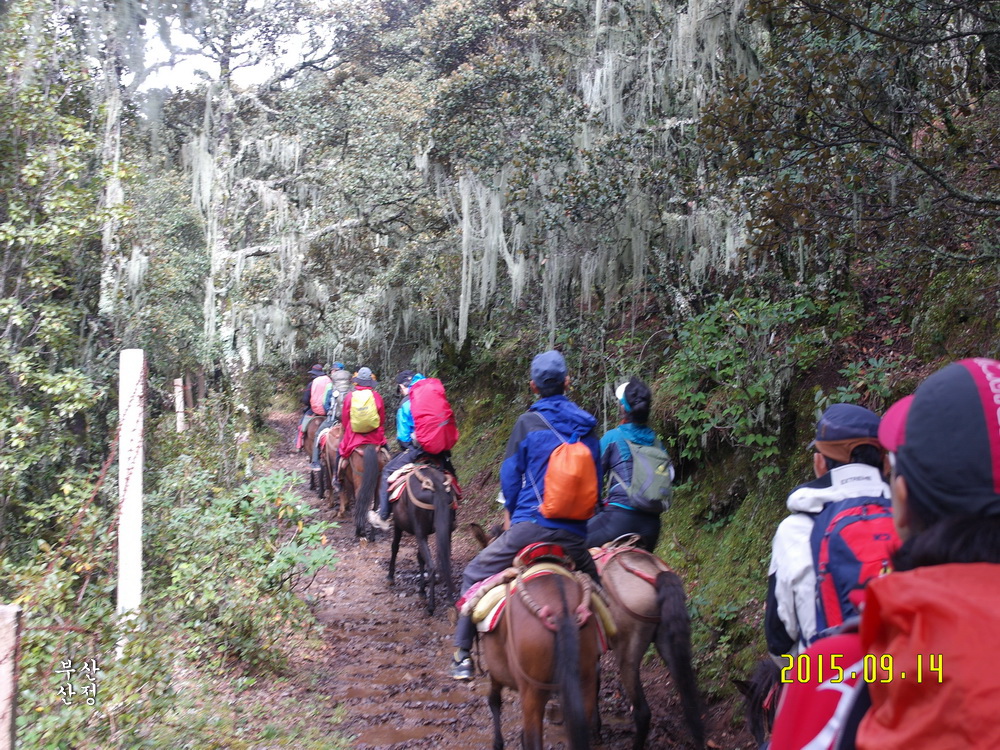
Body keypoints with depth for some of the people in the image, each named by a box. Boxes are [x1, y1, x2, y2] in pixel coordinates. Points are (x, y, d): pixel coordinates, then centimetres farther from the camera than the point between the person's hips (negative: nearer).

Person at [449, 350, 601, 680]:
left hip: (532, 526, -3)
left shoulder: (528, 423, -3)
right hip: (576, 535, 4)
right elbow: (596, 483, 14)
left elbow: (510, 478, 2)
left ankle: (462, 655, 9)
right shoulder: (588, 428, 9)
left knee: (474, 575, 12)